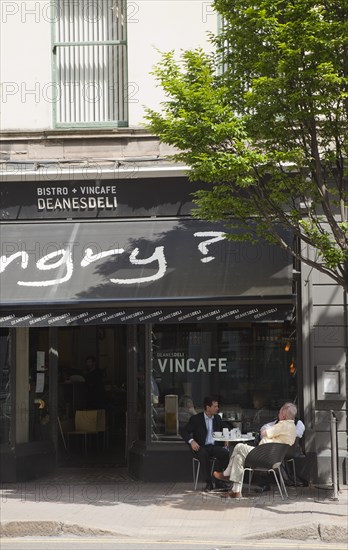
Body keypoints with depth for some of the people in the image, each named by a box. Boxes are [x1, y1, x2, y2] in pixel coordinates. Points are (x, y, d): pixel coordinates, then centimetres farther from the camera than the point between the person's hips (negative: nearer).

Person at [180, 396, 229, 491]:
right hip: (201, 447, -3)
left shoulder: (217, 418, 15)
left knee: (225, 453, -29)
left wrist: (225, 443, -2)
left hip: (215, 446, 3)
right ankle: (209, 483, -31)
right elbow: (183, 431, -4)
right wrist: (191, 441, -21)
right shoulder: (196, 419, 1)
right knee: (203, 454, -38)